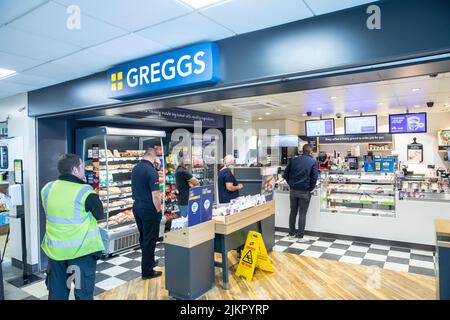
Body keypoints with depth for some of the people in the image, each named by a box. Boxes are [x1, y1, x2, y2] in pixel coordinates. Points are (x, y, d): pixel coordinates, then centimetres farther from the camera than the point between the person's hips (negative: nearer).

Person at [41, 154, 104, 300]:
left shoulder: (47, 189, 0)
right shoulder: (84, 191, -17)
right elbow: (99, 214, -6)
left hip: (55, 249, 6)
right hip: (81, 249, -5)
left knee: (57, 292, 20)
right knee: (84, 292, 10)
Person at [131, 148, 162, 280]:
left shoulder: (135, 168, 4)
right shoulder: (151, 171, -20)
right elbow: (155, 195, -22)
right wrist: (158, 211, -9)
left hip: (137, 207, 8)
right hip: (149, 210, -8)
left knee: (143, 237, 21)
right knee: (150, 240, 4)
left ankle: (149, 261, 39)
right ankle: (147, 271, 15)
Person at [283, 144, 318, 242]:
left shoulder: (294, 160, 6)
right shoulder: (313, 161, -4)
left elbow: (285, 174, 6)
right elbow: (314, 177, -11)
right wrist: (311, 188, 1)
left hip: (293, 190, 4)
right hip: (304, 191, -3)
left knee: (293, 212, 13)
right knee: (302, 214, 4)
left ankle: (291, 234, 21)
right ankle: (300, 236, 8)